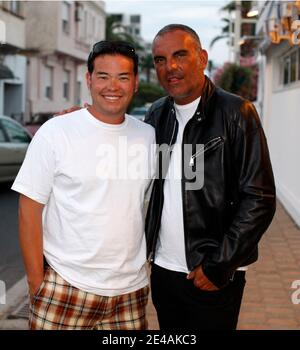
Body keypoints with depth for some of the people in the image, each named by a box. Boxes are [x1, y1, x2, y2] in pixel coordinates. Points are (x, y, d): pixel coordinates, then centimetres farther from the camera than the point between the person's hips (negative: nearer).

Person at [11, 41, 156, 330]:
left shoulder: (148, 135, 3)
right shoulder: (56, 133, -8)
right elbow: (29, 210, -6)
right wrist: (36, 281, -8)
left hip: (131, 290, 4)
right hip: (65, 289, -3)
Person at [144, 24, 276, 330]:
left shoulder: (236, 113, -10)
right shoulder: (157, 114, 6)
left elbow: (259, 200, -13)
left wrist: (220, 265, -14)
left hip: (213, 276, -5)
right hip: (162, 269, 5)